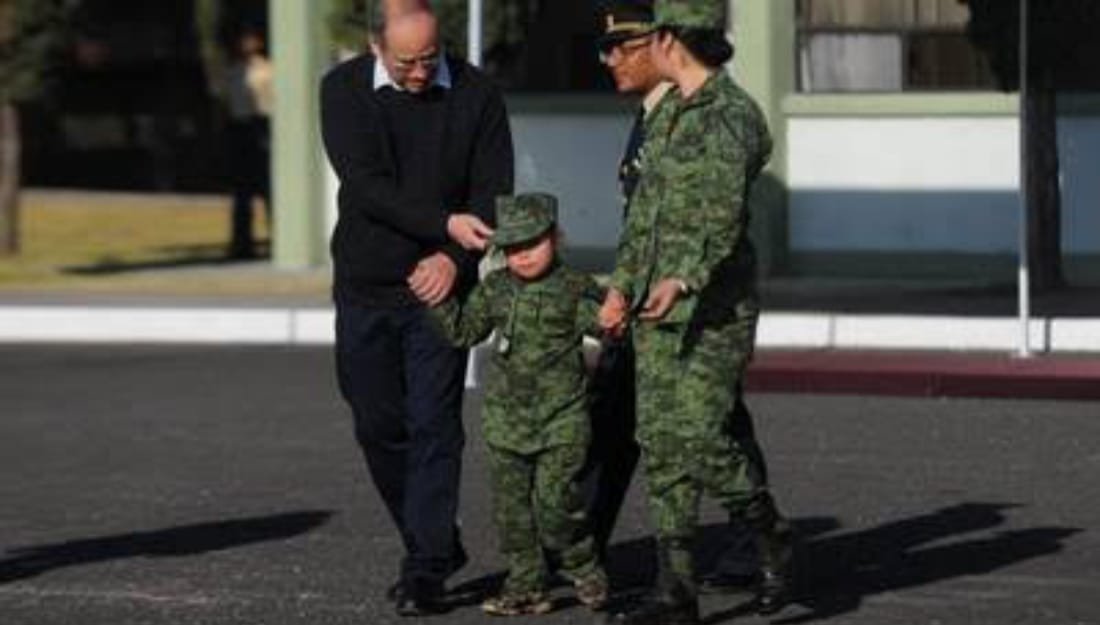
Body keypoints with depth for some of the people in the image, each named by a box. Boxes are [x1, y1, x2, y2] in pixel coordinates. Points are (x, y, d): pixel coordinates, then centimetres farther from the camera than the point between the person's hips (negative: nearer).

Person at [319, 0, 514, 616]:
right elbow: (365, 185, -16)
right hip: (364, 287, 2)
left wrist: (453, 257, -19)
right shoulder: (344, 89, -5)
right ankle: (438, 544, 24)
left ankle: (426, 570, -5)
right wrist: (444, 224, -25)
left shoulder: (476, 94, -5)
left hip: (438, 287, -2)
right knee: (380, 426, 7)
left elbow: (493, 192, -4)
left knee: (434, 425, -7)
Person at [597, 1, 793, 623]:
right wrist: (623, 285, 19)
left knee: (701, 438, -13)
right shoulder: (667, 115, 15)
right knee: (661, 444, 3)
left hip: (714, 308, -8)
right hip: (656, 303, 8)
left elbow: (724, 220, -20)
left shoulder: (733, 115, -12)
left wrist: (684, 282, -32)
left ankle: (773, 537, 11)